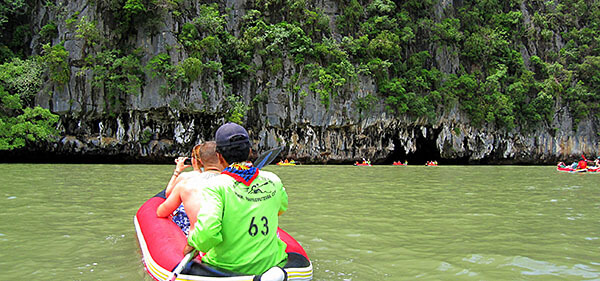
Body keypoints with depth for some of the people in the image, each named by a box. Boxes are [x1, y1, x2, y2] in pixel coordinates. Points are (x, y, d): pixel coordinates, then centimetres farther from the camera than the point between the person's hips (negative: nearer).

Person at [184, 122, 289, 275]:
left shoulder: (215, 186, -17)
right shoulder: (273, 181, -2)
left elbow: (206, 231, -29)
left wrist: (191, 245, -9)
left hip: (226, 268, -3)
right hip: (268, 265, 3)